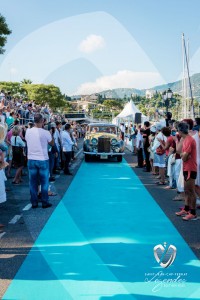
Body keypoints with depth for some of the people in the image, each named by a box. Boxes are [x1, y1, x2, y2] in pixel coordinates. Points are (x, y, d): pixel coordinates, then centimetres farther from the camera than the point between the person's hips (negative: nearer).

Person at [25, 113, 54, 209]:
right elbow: (52, 143, 1)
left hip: (31, 160, 3)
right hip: (43, 160, -3)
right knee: (44, 182, 9)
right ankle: (45, 202, 13)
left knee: (33, 182, 10)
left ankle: (34, 203, 15)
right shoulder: (45, 132, -13)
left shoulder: (28, 131, -4)